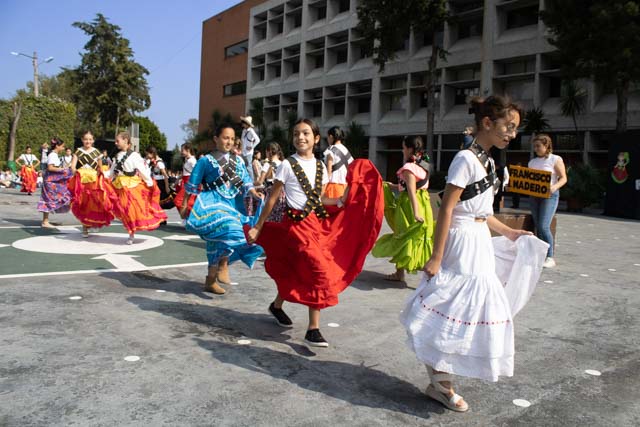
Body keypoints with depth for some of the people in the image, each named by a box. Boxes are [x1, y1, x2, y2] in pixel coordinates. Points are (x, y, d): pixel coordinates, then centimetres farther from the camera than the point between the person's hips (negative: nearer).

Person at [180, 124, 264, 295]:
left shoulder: (238, 160, 12)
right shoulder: (206, 160, 1)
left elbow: (246, 182, 6)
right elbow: (192, 185, 4)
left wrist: (255, 194, -13)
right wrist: (184, 205, 4)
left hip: (233, 204, 5)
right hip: (213, 203, -5)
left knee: (218, 240, 7)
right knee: (229, 229, -28)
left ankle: (211, 279, 18)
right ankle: (223, 264, -7)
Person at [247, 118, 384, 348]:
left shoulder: (320, 166, 11)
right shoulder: (287, 165, -4)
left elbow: (319, 200, 14)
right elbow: (273, 199, -2)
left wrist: (342, 200, 0)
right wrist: (258, 228, -1)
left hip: (318, 224, 6)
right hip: (297, 224, -6)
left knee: (295, 271, 12)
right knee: (319, 269, -15)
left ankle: (277, 305, 37)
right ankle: (313, 329, -8)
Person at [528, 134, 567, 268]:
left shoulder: (556, 159, 1)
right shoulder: (532, 162, 17)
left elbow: (563, 178, -4)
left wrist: (555, 187, -23)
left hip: (550, 195, -6)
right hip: (533, 196, 6)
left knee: (544, 227, -15)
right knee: (538, 227, 4)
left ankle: (550, 257, -6)